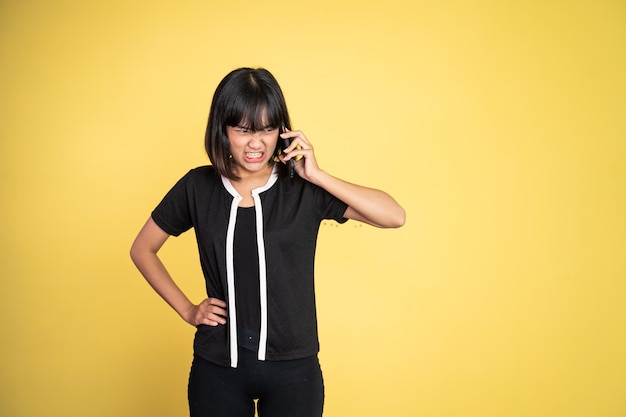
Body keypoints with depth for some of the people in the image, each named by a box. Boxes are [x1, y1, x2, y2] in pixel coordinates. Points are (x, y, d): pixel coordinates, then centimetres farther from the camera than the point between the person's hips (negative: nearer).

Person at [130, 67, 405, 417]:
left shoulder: (304, 189, -7)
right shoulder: (197, 187, -3)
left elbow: (395, 216, -15)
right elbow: (142, 250, 10)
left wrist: (318, 175, -18)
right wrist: (186, 309, 2)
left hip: (293, 368, 0)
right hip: (217, 367, 1)